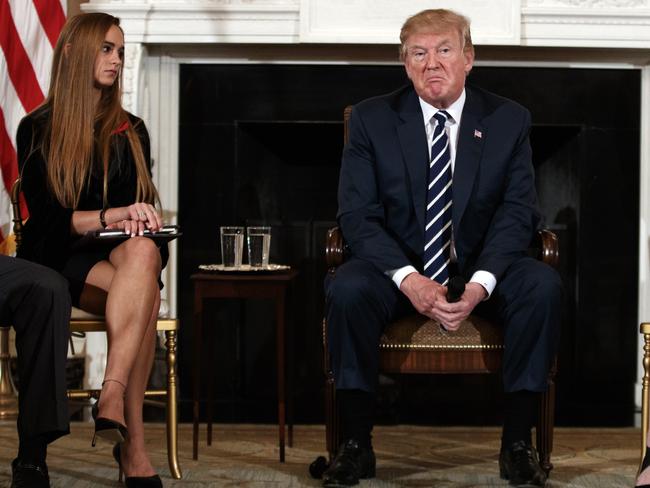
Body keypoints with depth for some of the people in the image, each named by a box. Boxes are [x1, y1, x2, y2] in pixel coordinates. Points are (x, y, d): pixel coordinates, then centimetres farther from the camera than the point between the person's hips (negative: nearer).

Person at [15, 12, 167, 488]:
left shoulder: (130, 131, 19)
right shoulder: (38, 130, 5)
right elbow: (45, 216, -4)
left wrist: (140, 219, -9)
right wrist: (110, 216, -19)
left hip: (121, 252, 3)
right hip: (61, 258, -3)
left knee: (143, 253, -37)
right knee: (144, 295, -36)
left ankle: (112, 397, -50)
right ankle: (133, 446, -43)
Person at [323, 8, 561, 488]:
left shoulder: (509, 120, 2)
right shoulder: (371, 119, -1)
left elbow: (518, 212, -5)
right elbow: (357, 214, -7)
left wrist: (480, 284, -23)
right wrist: (407, 278, -24)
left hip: (482, 268, 1)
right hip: (397, 265, -1)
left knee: (543, 285, -29)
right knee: (346, 289, -32)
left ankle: (518, 443, -18)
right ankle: (356, 444, -20)